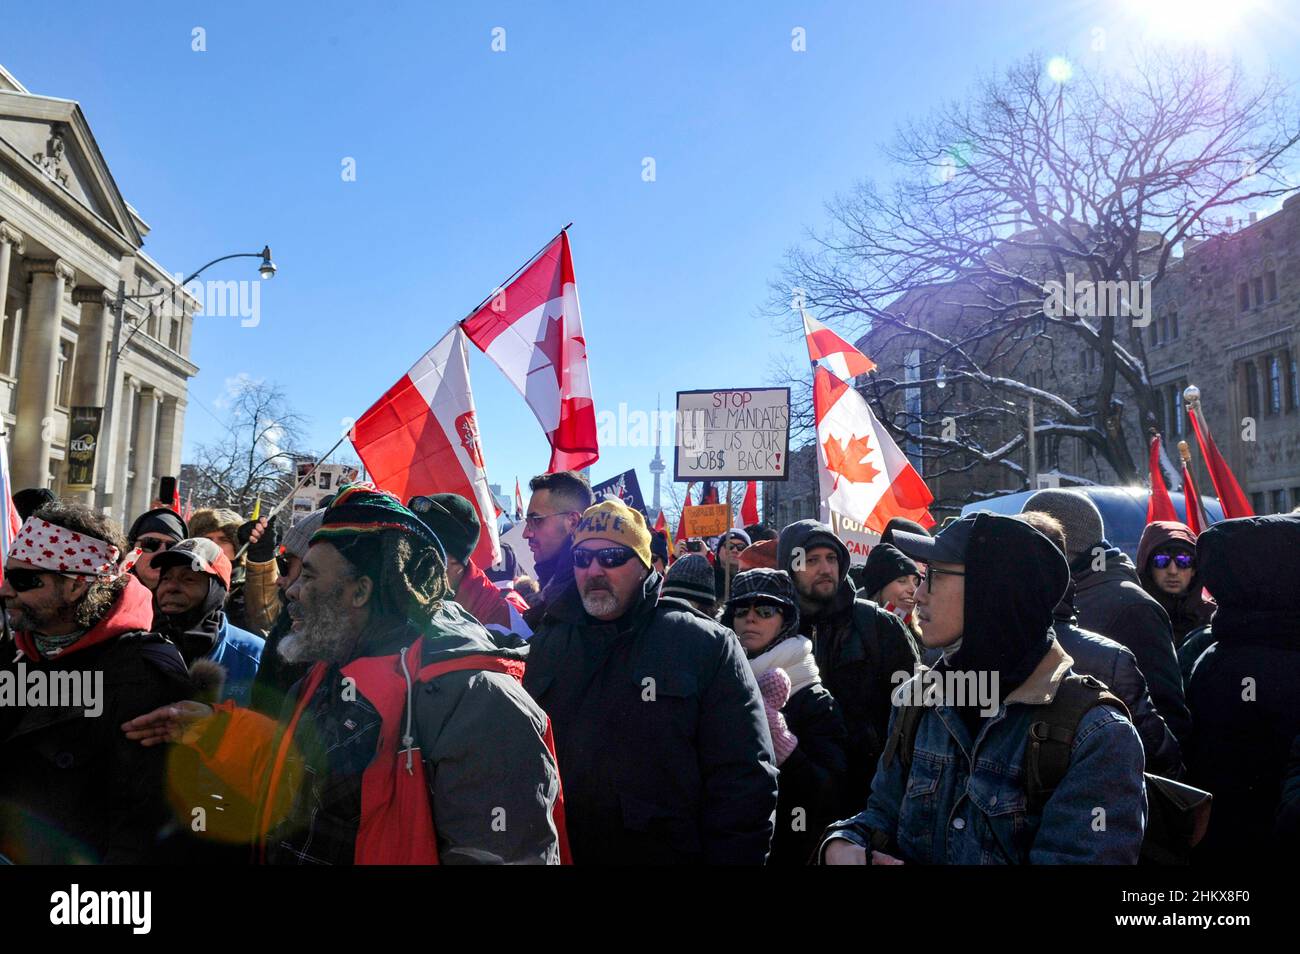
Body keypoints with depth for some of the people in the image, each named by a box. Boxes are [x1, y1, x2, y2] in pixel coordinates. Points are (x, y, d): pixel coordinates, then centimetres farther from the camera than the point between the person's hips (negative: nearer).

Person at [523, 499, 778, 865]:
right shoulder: (545, 644, 5)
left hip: (669, 851, -3)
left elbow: (742, 780, -10)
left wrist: (731, 855, -15)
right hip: (557, 851, 4)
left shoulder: (707, 646, -8)